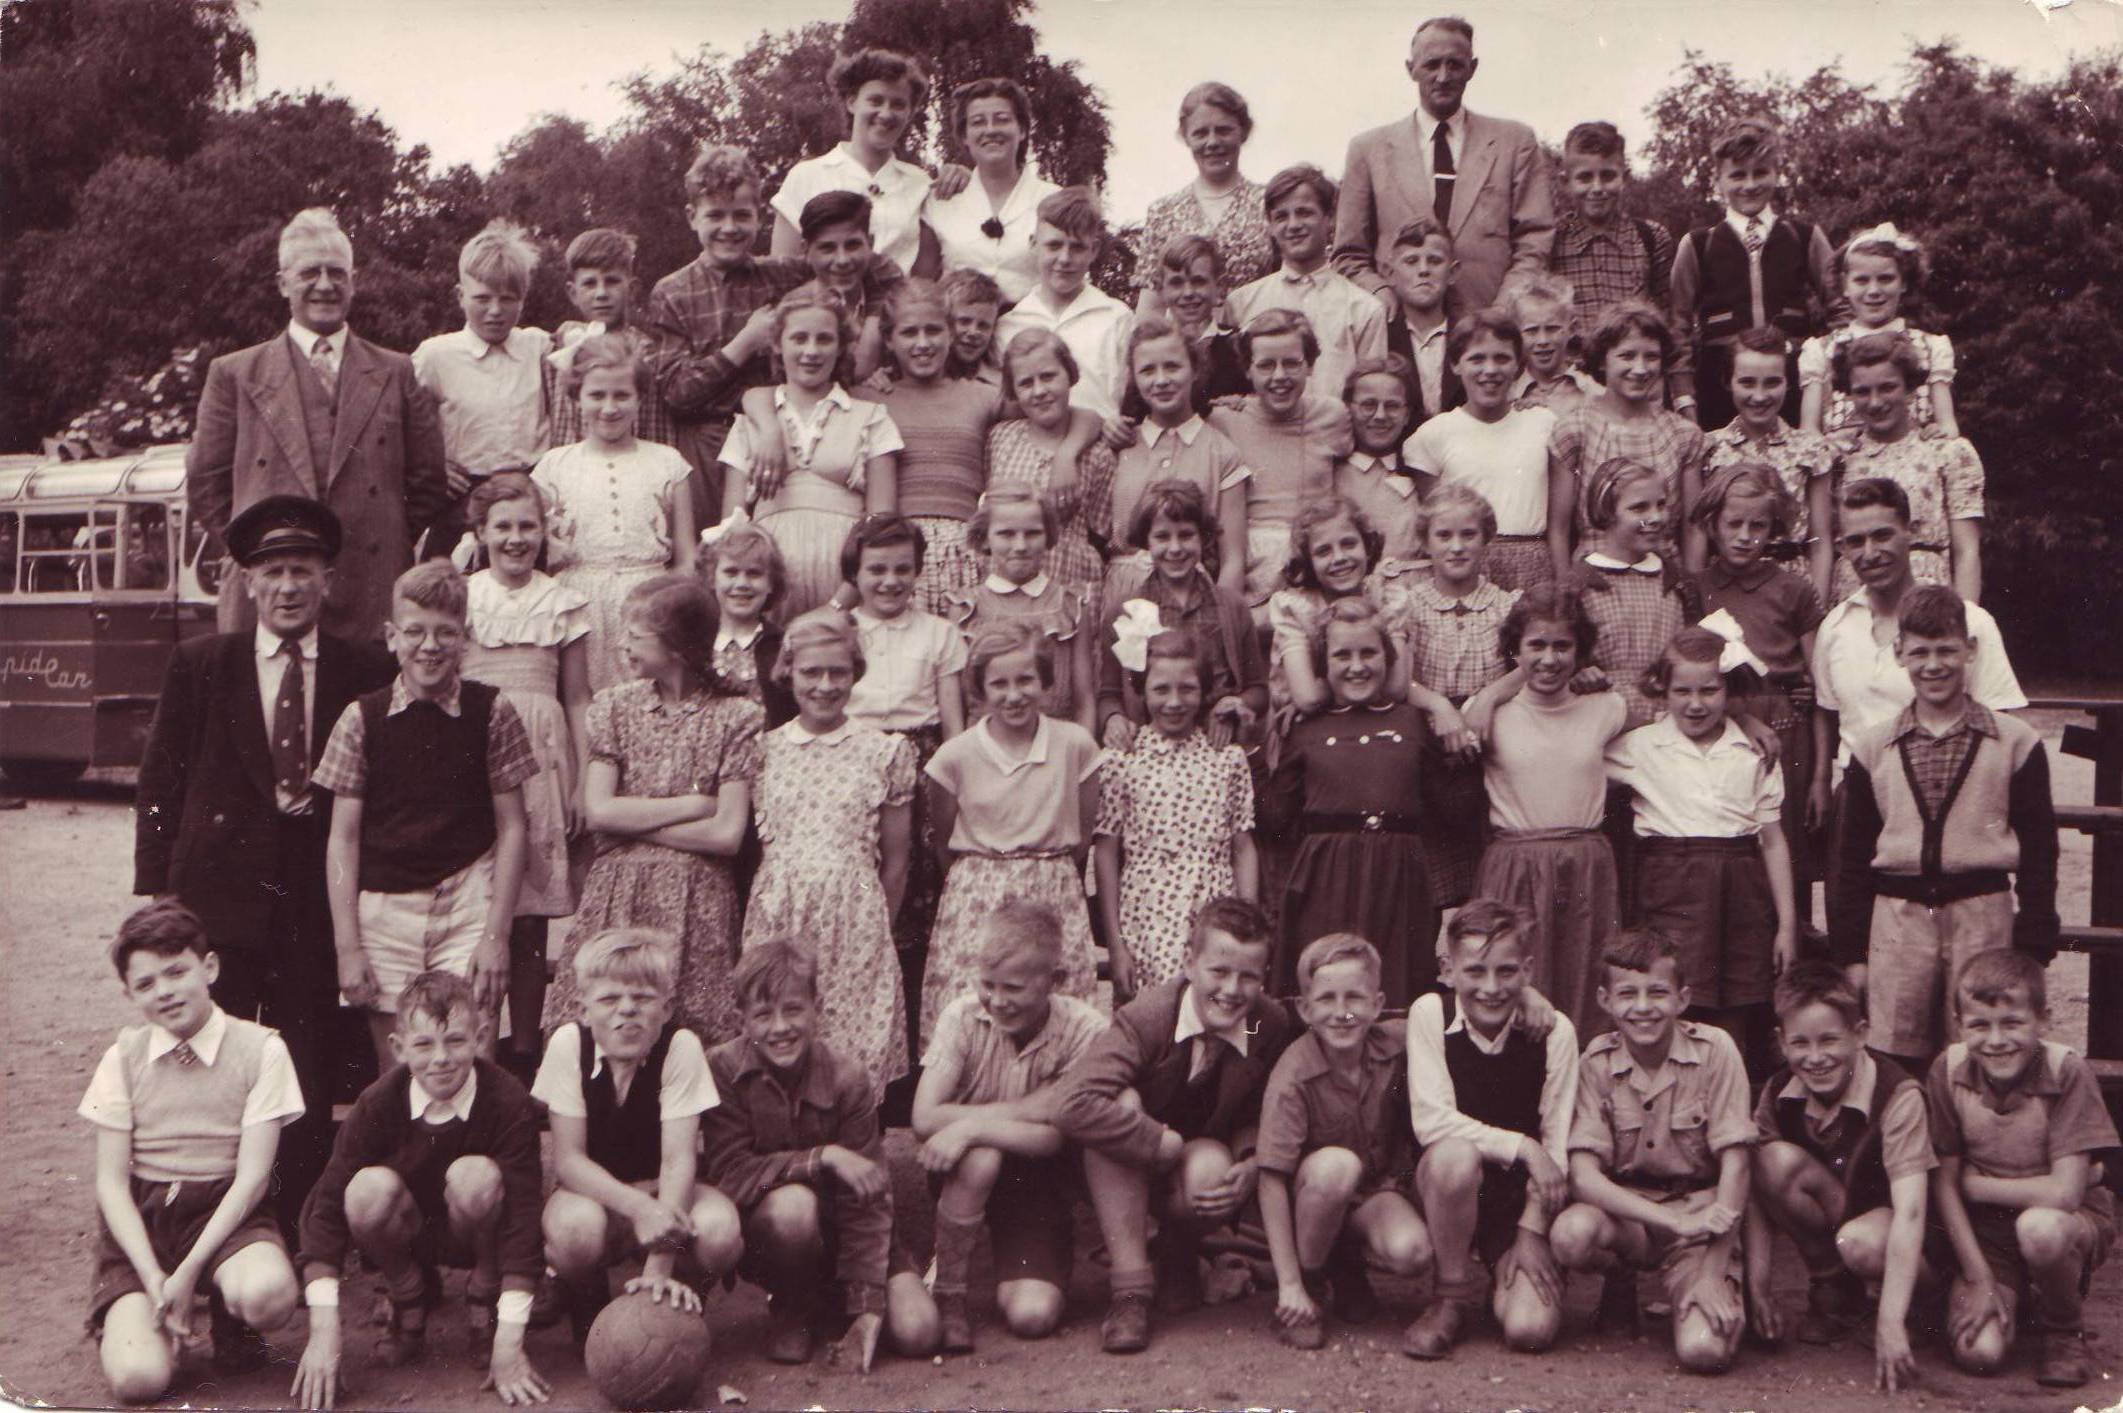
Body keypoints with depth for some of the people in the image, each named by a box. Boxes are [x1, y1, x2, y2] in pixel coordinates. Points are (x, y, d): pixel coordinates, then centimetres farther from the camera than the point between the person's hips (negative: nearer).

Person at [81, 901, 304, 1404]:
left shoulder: (260, 1050, -4)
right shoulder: (123, 1058, 3)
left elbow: (252, 1175, -7)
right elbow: (111, 1180, 0)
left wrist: (189, 1272, -17)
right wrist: (154, 1279, -14)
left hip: (224, 1208, -1)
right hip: (139, 1216, 1)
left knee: (268, 1294, -36)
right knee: (138, 1377, -22)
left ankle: (230, 1322, 2)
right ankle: (126, 1316, 15)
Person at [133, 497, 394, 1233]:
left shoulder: (366, 671, 5)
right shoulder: (200, 664, 6)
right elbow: (159, 785, 6)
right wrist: (153, 897, -1)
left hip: (318, 898, 0)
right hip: (219, 896, 0)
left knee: (310, 1076, 3)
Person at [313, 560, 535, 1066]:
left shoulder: (492, 712, 1)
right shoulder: (362, 718, 2)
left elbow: (512, 828, 1)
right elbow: (342, 838, 3)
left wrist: (496, 935, -4)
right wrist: (347, 946, -2)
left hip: (468, 909, -1)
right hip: (383, 912, 1)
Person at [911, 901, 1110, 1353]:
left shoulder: (1084, 1028, -17)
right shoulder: (963, 1016, -14)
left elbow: (1057, 1138, -23)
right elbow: (925, 1118, -22)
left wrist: (972, 1126, -33)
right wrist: (1028, 1110, -24)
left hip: (1038, 1182, 0)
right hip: (965, 1175, 1)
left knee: (1032, 1316, -21)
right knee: (981, 1157, -36)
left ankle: (1013, 1280, 17)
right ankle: (947, 1292, -13)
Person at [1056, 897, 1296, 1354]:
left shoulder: (1273, 1025, -15)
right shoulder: (1145, 1017, -26)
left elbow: (1266, 1115, 2)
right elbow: (1075, 1107, -38)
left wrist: (1252, 1165, -20)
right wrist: (1169, 1144, -34)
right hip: (1123, 1177, -2)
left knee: (1211, 1168, -35)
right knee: (1124, 1100, -35)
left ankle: (1178, 1255, 4)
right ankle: (1130, 1288, -28)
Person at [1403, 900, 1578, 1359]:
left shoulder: (1554, 1031, -10)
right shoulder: (1431, 1013, -12)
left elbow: (1556, 1143, -6)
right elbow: (1432, 1121, -19)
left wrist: (1532, 1230, -11)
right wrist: (1522, 1146, -23)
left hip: (1522, 1195, 1)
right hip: (1450, 1186, -1)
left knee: (1531, 1330, -20)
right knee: (1455, 1154, -37)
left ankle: (1504, 1277, 18)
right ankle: (1455, 1294, -11)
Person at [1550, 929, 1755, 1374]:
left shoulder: (1714, 1049, -10)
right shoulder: (1597, 1063, -7)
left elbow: (1735, 1162, -11)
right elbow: (1583, 1174, -15)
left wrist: (1714, 1268, -18)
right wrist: (1671, 1221, -29)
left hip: (1700, 1210, -2)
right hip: (1623, 1209, 2)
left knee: (1704, 1350, -25)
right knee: (1571, 1233, -33)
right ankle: (1620, 1280, 3)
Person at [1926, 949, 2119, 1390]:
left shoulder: (2067, 1073, -21)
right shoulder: (1948, 1072, -12)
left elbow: (2065, 1192, -26)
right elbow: (1943, 1183, -7)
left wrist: (1974, 1184, -15)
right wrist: (1979, 1280, -12)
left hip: (2073, 1222, -2)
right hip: (1984, 1231, 3)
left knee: (2038, 1227, -39)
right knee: (1979, 1352, -20)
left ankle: (2064, 1329, -6)